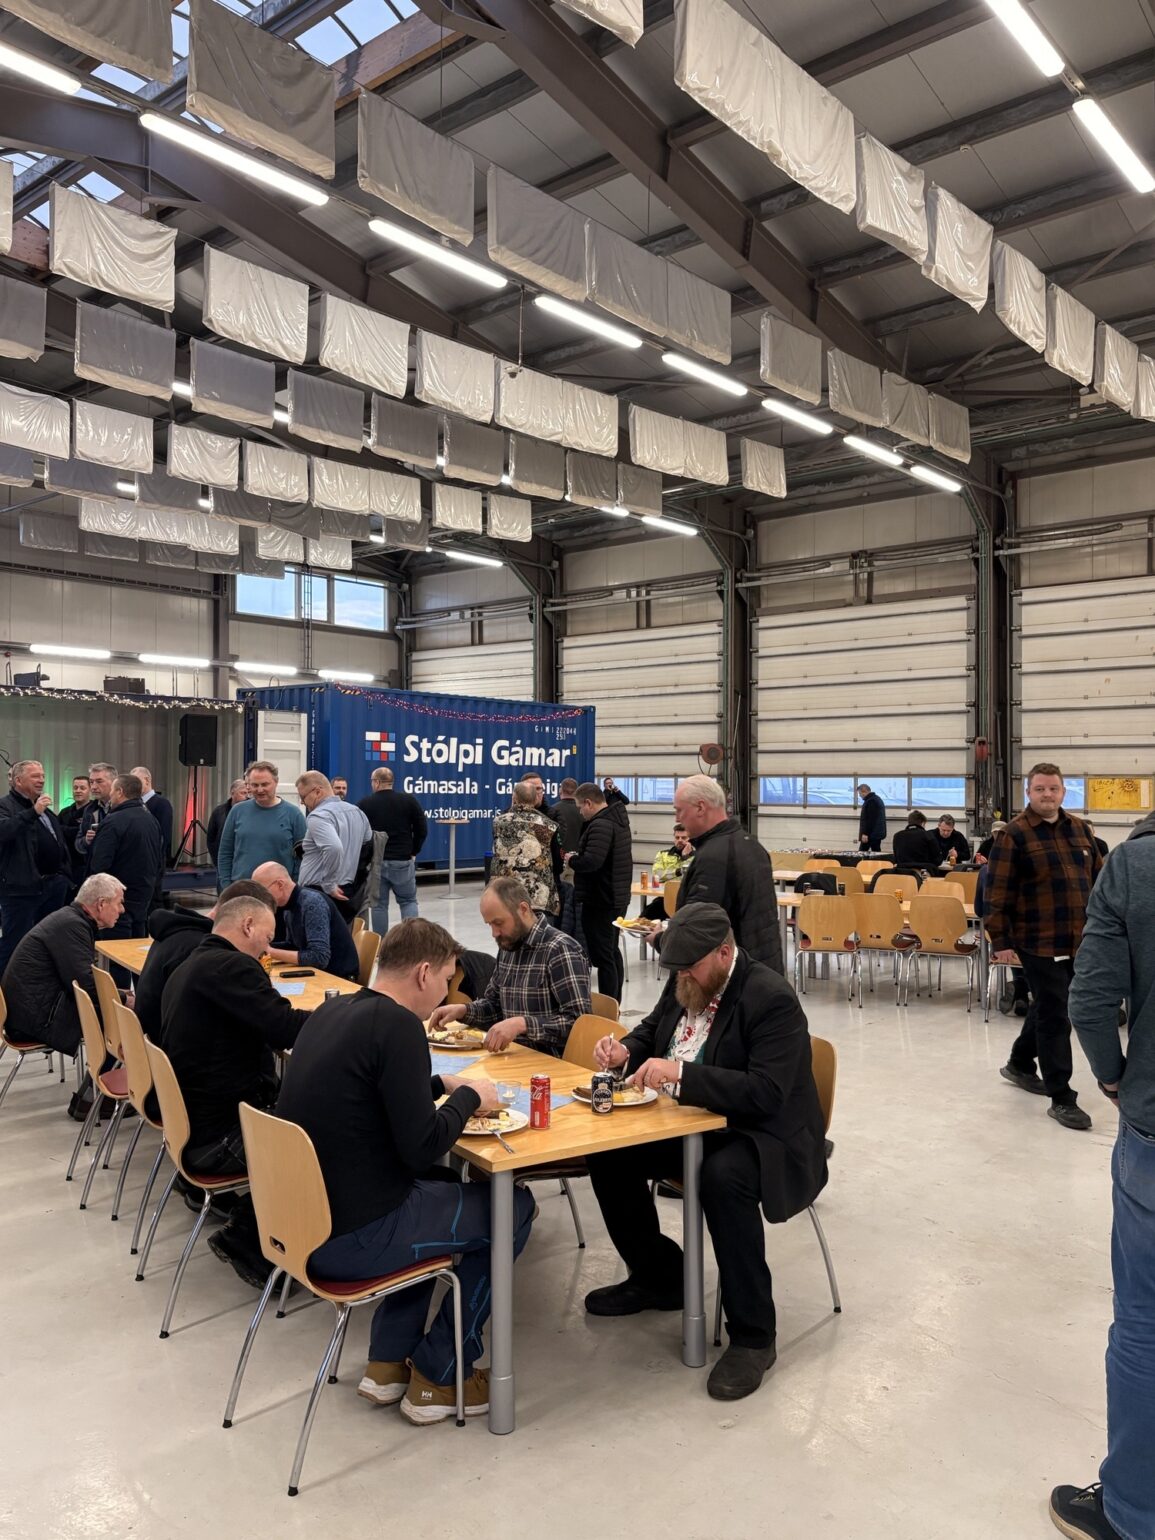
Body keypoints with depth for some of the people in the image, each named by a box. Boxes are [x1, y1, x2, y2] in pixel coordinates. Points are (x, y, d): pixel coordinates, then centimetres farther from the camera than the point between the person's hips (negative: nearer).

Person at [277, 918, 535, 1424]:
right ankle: (440, 1376, 18)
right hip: (348, 1240, -8)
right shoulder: (396, 1024, -21)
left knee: (431, 1191, 31)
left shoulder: (333, 1010, 5)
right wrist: (470, 1096, -5)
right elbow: (422, 1148, -21)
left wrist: (441, 1084, 14)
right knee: (512, 1208, 9)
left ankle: (387, 1362, 27)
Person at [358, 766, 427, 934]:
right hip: (403, 860, 0)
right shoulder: (409, 800, 0)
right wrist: (414, 852, 10)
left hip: (375, 861, 0)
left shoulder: (364, 804, -1)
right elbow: (422, 830, 0)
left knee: (378, 904, 7)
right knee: (408, 901, 10)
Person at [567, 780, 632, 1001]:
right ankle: (615, 1005, 29)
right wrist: (578, 856, 7)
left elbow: (591, 861, -31)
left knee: (602, 956, -6)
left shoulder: (600, 825, -20)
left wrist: (572, 859, -12)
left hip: (600, 901, -11)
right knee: (612, 951, 19)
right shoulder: (618, 819, 12)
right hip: (617, 897, 11)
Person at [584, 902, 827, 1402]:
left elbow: (765, 1094, -32)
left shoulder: (772, 999, -24)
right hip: (694, 1124, 8)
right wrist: (626, 1050, -6)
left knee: (723, 1177, -37)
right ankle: (659, 1277, 18)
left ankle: (752, 1336, -18)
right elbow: (653, 1028, 18)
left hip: (764, 1133, -8)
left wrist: (679, 1073, -38)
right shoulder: (684, 982, 0)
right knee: (606, 1151, -3)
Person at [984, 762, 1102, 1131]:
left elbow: (1098, 879, 17)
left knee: (1047, 1007, 20)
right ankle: (1061, 1098, 8)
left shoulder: (1079, 829, 9)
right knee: (1055, 1017, -2)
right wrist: (1001, 941, -13)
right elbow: (998, 894, -11)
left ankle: (1019, 1064, 41)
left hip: (1079, 942, 6)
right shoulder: (1014, 835, -9)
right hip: (1040, 943, -6)